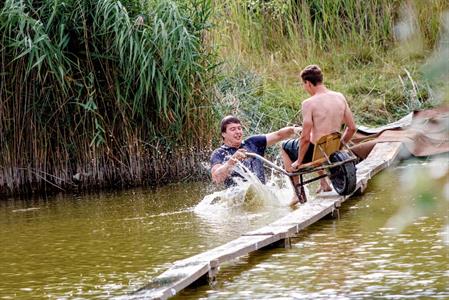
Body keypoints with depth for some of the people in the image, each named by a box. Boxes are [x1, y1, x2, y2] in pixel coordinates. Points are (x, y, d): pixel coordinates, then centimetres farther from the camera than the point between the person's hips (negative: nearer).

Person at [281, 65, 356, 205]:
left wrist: (299, 162, -7)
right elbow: (352, 128, 3)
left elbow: (306, 138, -20)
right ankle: (324, 183, 38)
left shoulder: (309, 103, -20)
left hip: (315, 152, -6)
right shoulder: (340, 97, -3)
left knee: (285, 148, 25)